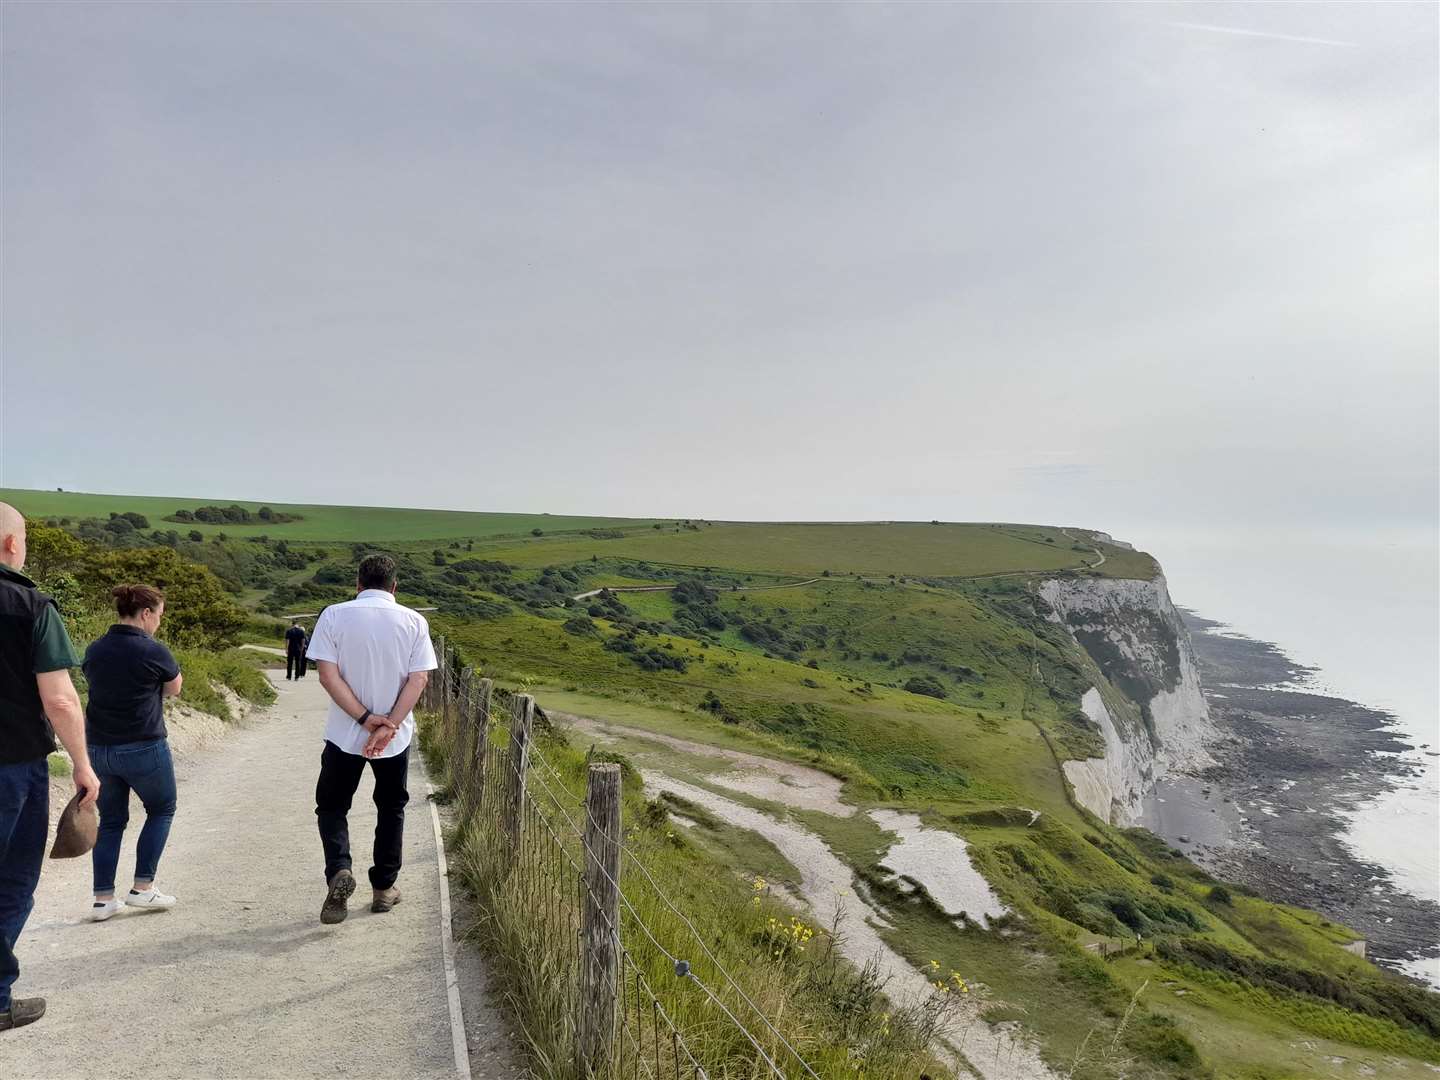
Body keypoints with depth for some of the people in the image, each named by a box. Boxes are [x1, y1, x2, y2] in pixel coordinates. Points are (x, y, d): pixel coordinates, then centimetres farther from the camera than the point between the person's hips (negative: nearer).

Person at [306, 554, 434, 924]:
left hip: (343, 734, -1)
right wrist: (389, 725, -14)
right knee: (391, 808, 18)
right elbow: (419, 678, -11)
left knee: (331, 806, 15)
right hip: (397, 737, 1)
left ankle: (339, 871, -6)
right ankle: (383, 887, 23)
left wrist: (365, 719, -13)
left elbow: (328, 674, -12)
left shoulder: (334, 616, -6)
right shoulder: (414, 621, -4)